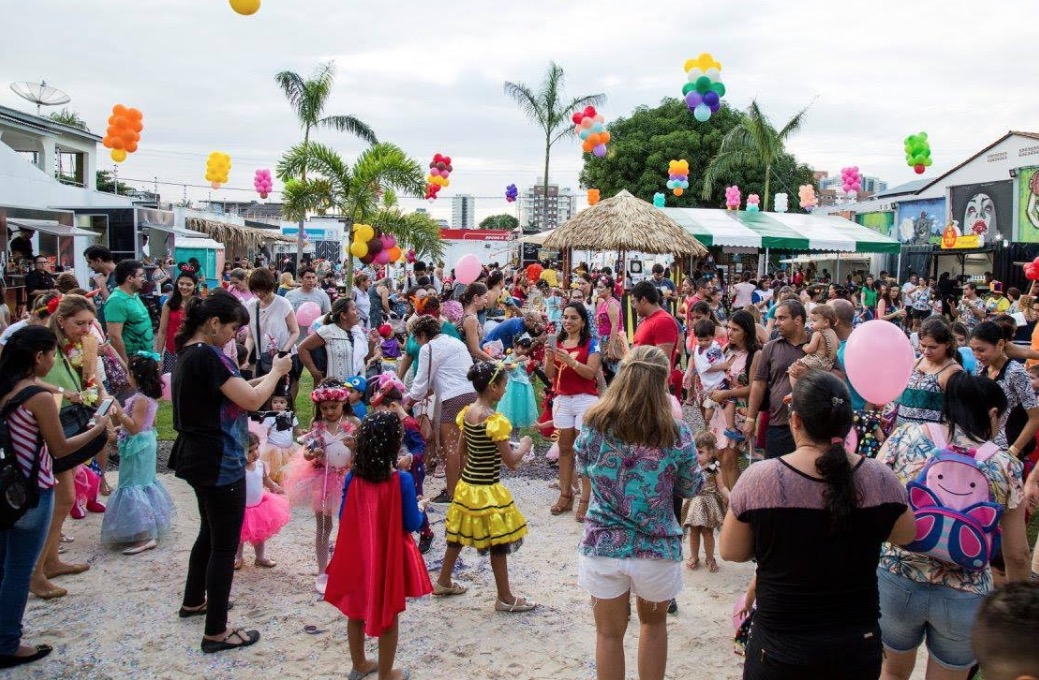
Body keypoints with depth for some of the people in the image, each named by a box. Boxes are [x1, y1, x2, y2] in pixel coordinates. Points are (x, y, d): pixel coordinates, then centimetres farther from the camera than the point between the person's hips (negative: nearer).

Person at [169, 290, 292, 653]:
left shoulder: (188, 352, 9)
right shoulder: (208, 356, -22)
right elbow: (251, 400, -24)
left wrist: (268, 376, 6)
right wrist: (276, 371, -9)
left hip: (199, 459, 10)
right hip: (220, 463, -10)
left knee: (209, 532, 26)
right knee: (225, 545, -1)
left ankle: (194, 601, 42)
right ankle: (216, 631, 8)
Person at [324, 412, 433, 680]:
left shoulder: (352, 478, -9)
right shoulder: (402, 480, -20)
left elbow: (343, 518, 1)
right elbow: (412, 524, -14)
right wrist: (420, 508, 6)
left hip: (357, 554, 4)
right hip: (389, 556, -4)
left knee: (356, 611, 21)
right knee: (388, 616, 12)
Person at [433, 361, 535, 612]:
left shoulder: (467, 412, 0)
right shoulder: (494, 420, -23)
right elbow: (511, 462, -21)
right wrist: (524, 446, -4)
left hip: (467, 485, 8)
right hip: (487, 491, -8)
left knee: (458, 535, 21)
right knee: (498, 544, 4)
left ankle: (443, 582, 36)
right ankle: (505, 598, 15)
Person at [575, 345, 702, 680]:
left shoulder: (595, 425, -10)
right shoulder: (676, 433, -15)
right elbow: (691, 488, 1)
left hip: (602, 546, 1)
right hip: (657, 549, 0)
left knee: (609, 634, 18)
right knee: (653, 623, 27)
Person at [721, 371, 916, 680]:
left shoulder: (757, 479, -18)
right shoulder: (880, 479, -13)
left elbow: (731, 552, -4)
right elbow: (906, 535, 7)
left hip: (779, 653, -2)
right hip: (859, 650, 2)